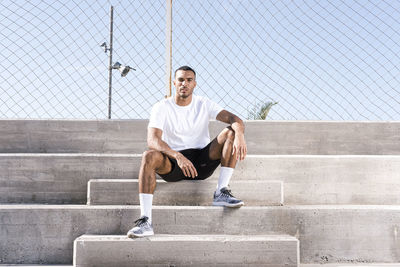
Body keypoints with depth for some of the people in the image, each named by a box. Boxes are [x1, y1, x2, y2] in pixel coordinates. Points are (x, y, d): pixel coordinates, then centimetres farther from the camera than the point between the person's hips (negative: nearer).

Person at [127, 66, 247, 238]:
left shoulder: (204, 104, 4)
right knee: (149, 157, -33)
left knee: (230, 133, -18)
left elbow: (235, 119, -9)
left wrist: (239, 135, -34)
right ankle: (145, 221, -36)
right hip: (172, 163, -2)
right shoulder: (161, 108, -2)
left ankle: (221, 193, -24)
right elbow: (152, 140, -18)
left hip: (202, 161, 2)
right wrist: (178, 156, -36)